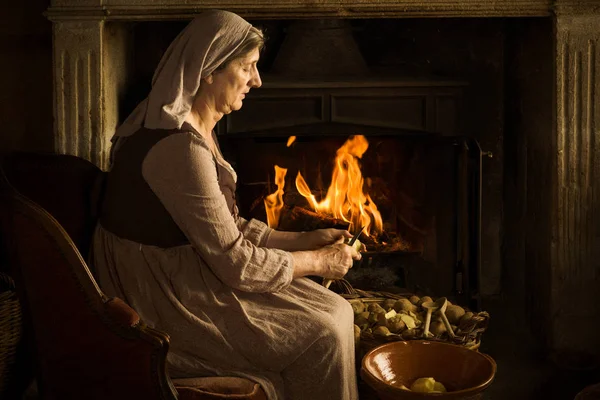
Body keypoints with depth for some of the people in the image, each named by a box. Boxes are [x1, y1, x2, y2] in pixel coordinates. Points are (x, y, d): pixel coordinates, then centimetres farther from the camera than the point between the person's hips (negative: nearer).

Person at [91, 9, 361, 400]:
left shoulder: (197, 131, 8)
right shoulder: (180, 146, -25)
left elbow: (230, 229, 12)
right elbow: (235, 263, -22)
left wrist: (306, 240, 4)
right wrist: (318, 262, -8)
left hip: (183, 284, 10)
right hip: (168, 309, -10)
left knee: (335, 311, 6)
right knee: (324, 333, -9)